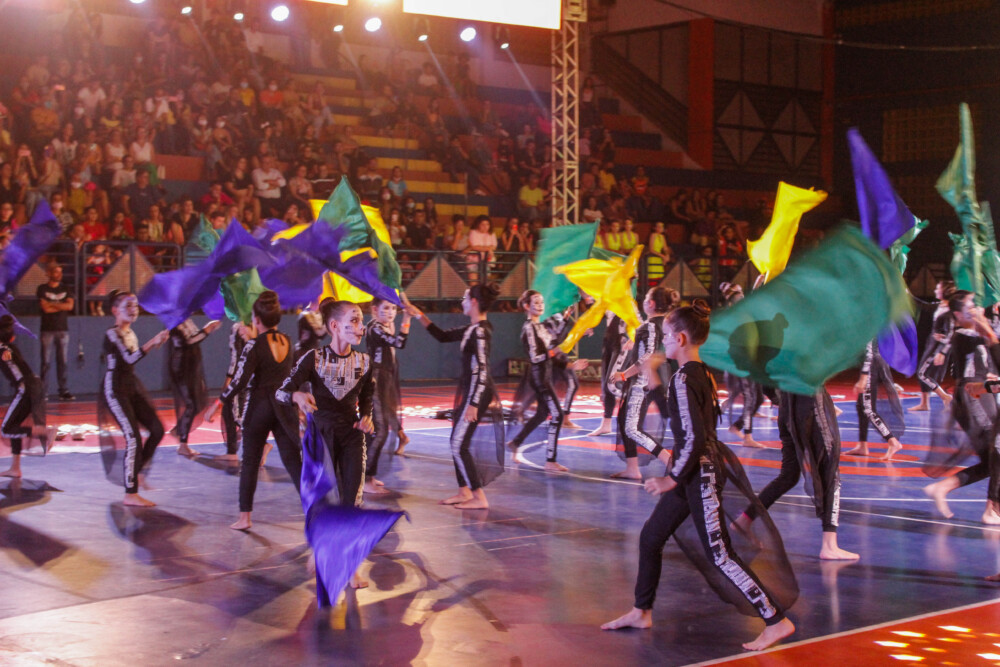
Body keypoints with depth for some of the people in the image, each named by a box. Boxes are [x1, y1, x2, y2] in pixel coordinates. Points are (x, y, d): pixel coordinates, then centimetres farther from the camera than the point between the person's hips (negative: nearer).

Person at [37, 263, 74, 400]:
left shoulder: (65, 289, 13)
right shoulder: (42, 289, 3)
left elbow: (70, 306, -2)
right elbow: (46, 308, -9)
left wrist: (52, 304, -6)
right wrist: (62, 306, -3)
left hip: (63, 329, 3)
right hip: (47, 330, -3)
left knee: (62, 362, 2)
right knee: (46, 362, -5)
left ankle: (64, 391, 3)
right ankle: (42, 391, -3)